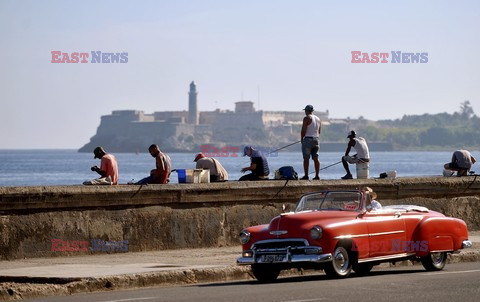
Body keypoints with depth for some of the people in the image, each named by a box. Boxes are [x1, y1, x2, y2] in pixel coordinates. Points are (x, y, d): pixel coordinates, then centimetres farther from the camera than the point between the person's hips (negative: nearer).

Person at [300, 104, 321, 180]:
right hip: (316, 139, 6)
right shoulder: (318, 119, 14)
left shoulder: (307, 118, -8)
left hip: (308, 139, -6)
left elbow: (303, 130, -10)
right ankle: (317, 175, 3)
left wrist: (301, 139, 1)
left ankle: (306, 175, -8)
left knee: (306, 158, -4)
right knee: (315, 158, 6)